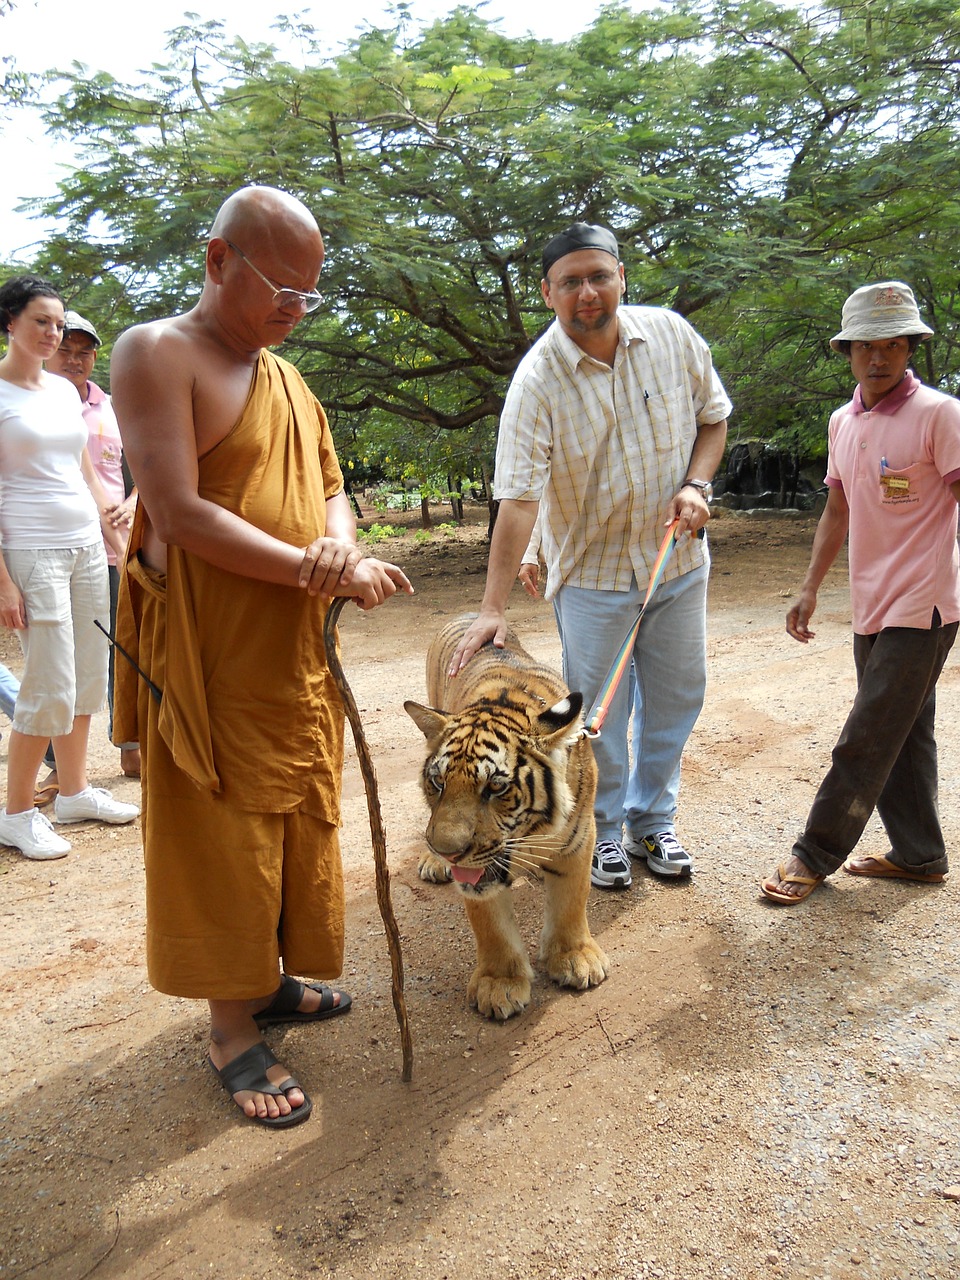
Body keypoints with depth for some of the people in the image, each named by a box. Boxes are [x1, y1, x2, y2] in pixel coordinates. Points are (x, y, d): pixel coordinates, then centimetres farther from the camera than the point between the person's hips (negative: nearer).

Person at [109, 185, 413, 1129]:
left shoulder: (290, 380, 15)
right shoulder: (156, 354, -9)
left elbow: (330, 491, 18)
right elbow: (180, 513, -20)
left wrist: (340, 545, -8)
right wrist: (326, 575, -20)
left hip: (299, 653, 8)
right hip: (207, 654, -7)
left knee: (298, 825, 16)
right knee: (222, 838, 3)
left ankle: (269, 980, 35)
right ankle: (230, 1025, 20)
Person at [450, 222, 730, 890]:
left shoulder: (672, 334, -6)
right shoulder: (538, 379, -17)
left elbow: (713, 416, 9)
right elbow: (518, 495, -24)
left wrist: (697, 484, -10)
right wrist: (493, 609, -29)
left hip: (680, 559, 4)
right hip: (592, 570, -4)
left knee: (677, 697, 13)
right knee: (599, 712, 4)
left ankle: (653, 820, 33)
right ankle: (603, 830, 27)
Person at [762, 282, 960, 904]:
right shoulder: (843, 422, 11)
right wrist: (811, 589, 16)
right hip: (871, 607, 7)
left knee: (866, 742, -3)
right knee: (903, 736, 15)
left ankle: (817, 854, 10)